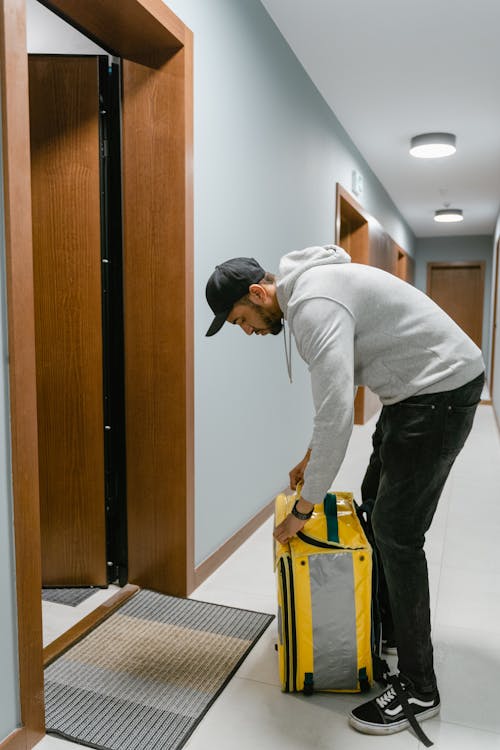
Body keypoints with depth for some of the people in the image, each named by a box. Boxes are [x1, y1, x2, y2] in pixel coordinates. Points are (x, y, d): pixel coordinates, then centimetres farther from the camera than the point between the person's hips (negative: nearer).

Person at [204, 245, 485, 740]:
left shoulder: (313, 304, -24)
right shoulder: (307, 291, 10)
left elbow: (337, 415, -31)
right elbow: (338, 391, 20)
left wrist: (302, 509, -21)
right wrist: (311, 456, 20)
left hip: (441, 388, -11)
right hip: (415, 386, 11)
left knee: (396, 533, -6)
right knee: (376, 505, 19)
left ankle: (418, 690, 11)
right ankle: (389, 625, 37)